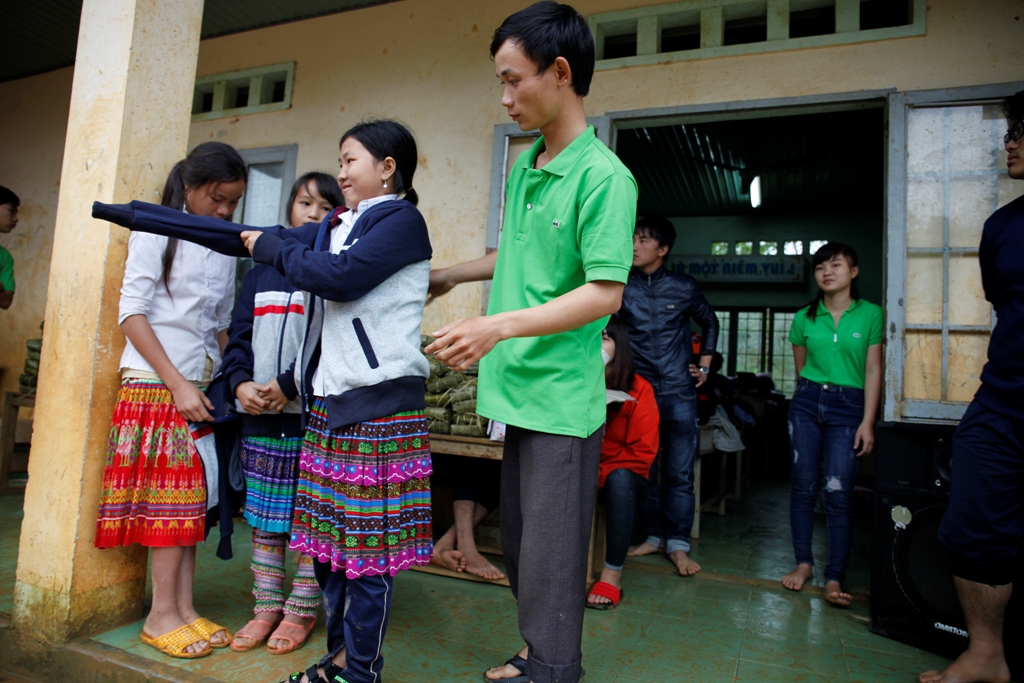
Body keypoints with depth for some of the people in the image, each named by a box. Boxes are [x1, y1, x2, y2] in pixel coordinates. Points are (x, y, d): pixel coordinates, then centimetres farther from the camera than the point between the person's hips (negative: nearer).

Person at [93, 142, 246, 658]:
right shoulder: (157, 231, -3)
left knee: (190, 499, 6)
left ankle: (182, 608, 14)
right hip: (156, 382, -5)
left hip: (201, 384, 5)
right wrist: (177, 383, -15)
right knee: (173, 497, -4)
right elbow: (132, 312, -9)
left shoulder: (224, 248, 14)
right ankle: (162, 615, 7)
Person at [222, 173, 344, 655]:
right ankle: (267, 607, 26)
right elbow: (239, 334, 12)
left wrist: (289, 385, -17)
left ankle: (301, 610, 20)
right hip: (260, 416, 5)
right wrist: (241, 383, -4)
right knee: (263, 516, 12)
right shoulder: (263, 269, 15)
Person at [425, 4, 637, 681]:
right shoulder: (523, 167, 12)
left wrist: (501, 325, -26)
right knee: (519, 541, 19)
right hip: (517, 388, 9)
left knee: (550, 550, 4)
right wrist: (448, 276, 30)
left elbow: (605, 293, -20)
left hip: (561, 396, -8)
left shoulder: (604, 177, -13)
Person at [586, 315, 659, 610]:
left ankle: (612, 575, -27)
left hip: (623, 479, -2)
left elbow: (643, 452, -10)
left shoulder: (639, 390, -9)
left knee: (619, 478, -35)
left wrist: (601, 474, -18)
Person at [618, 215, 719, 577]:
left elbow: (710, 322, 18)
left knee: (680, 473, 1)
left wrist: (705, 363, 11)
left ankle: (678, 545, 11)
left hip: (679, 392, -1)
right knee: (643, 470, 8)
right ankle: (653, 537, 23)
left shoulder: (685, 287, 3)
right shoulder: (622, 286, 2)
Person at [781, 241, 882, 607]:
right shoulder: (803, 318, 6)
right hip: (807, 403, 2)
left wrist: (867, 421, -5)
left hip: (849, 407, -2)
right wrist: (811, 392, 16)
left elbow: (873, 371, -1)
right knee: (803, 486, 3)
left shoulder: (871, 314, 1)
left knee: (838, 492, -7)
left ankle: (834, 577, 1)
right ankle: (804, 563, 15)